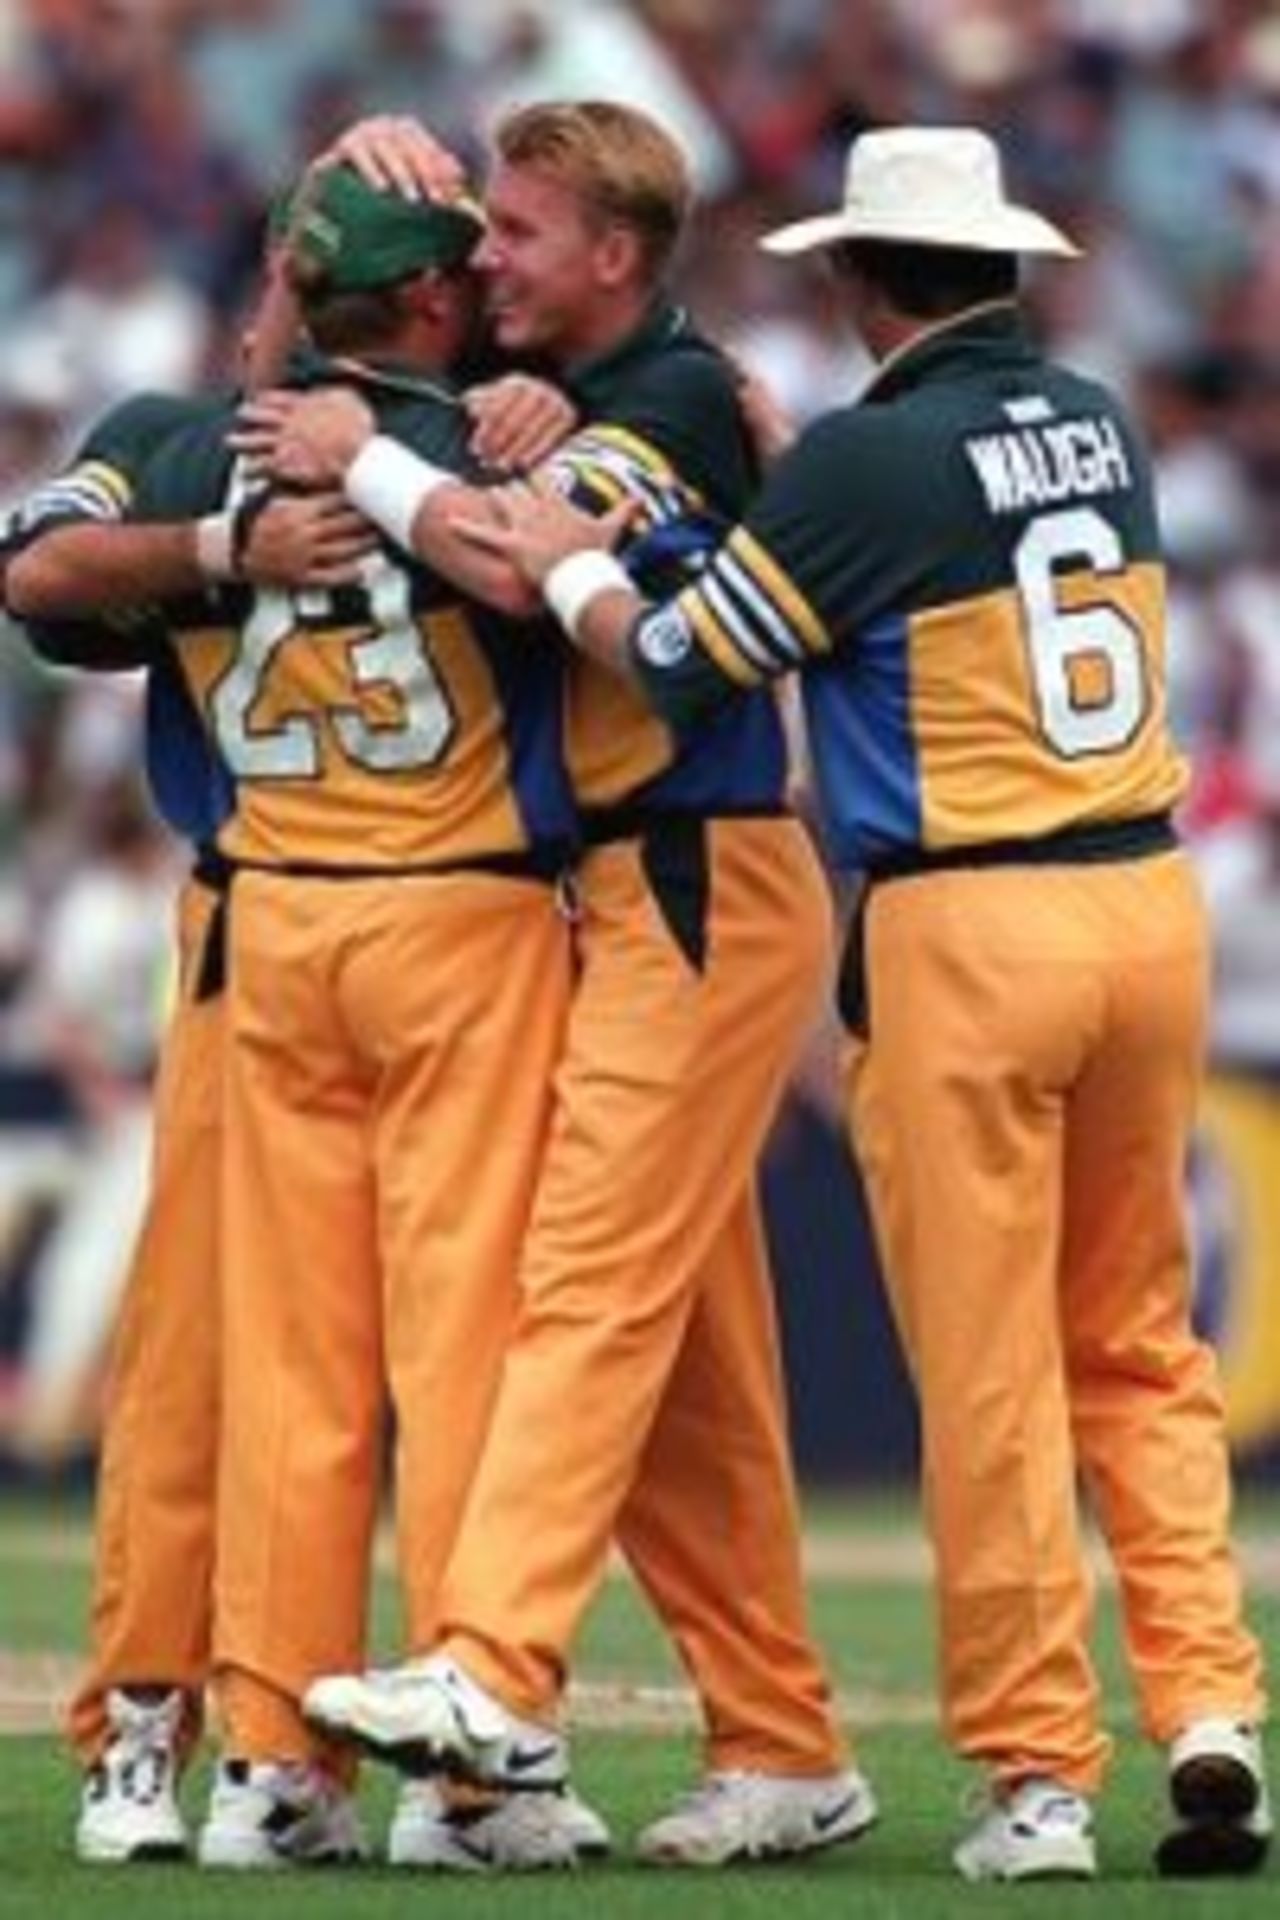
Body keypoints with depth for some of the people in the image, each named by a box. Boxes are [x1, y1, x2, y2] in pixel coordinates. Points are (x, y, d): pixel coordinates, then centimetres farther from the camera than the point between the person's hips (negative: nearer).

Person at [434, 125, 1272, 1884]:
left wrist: (572, 568, 15)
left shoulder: (868, 457, -9)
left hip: (963, 930, -6)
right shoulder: (1098, 423, 10)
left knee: (986, 1368, 1)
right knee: (1139, 1343, 14)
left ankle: (1036, 1775, 3)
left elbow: (683, 664, -3)